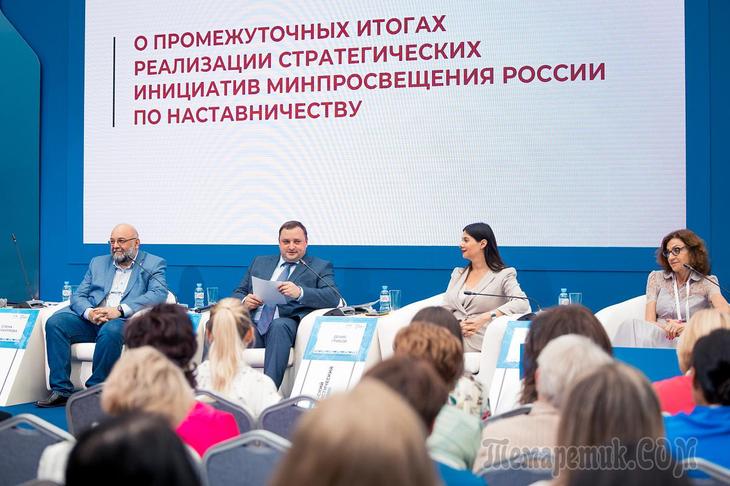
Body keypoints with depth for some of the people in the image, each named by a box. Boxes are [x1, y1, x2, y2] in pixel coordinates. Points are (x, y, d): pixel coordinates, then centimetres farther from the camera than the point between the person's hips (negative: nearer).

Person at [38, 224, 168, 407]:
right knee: (55, 322, -20)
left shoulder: (153, 264, 10)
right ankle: (61, 390, -21)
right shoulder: (97, 263, 23)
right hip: (90, 319, 5)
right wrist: (89, 313, -11)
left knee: (110, 330, -38)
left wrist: (120, 310, -20)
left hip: (126, 320, -5)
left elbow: (159, 294, -8)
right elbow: (78, 296, 15)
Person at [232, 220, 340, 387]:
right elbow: (238, 293, 26)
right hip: (254, 325, 3)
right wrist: (245, 301, -1)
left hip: (287, 325, -3)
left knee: (279, 325, -38)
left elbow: (333, 298, -2)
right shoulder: (260, 262, 28)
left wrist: (300, 293, -20)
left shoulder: (321, 267, 15)